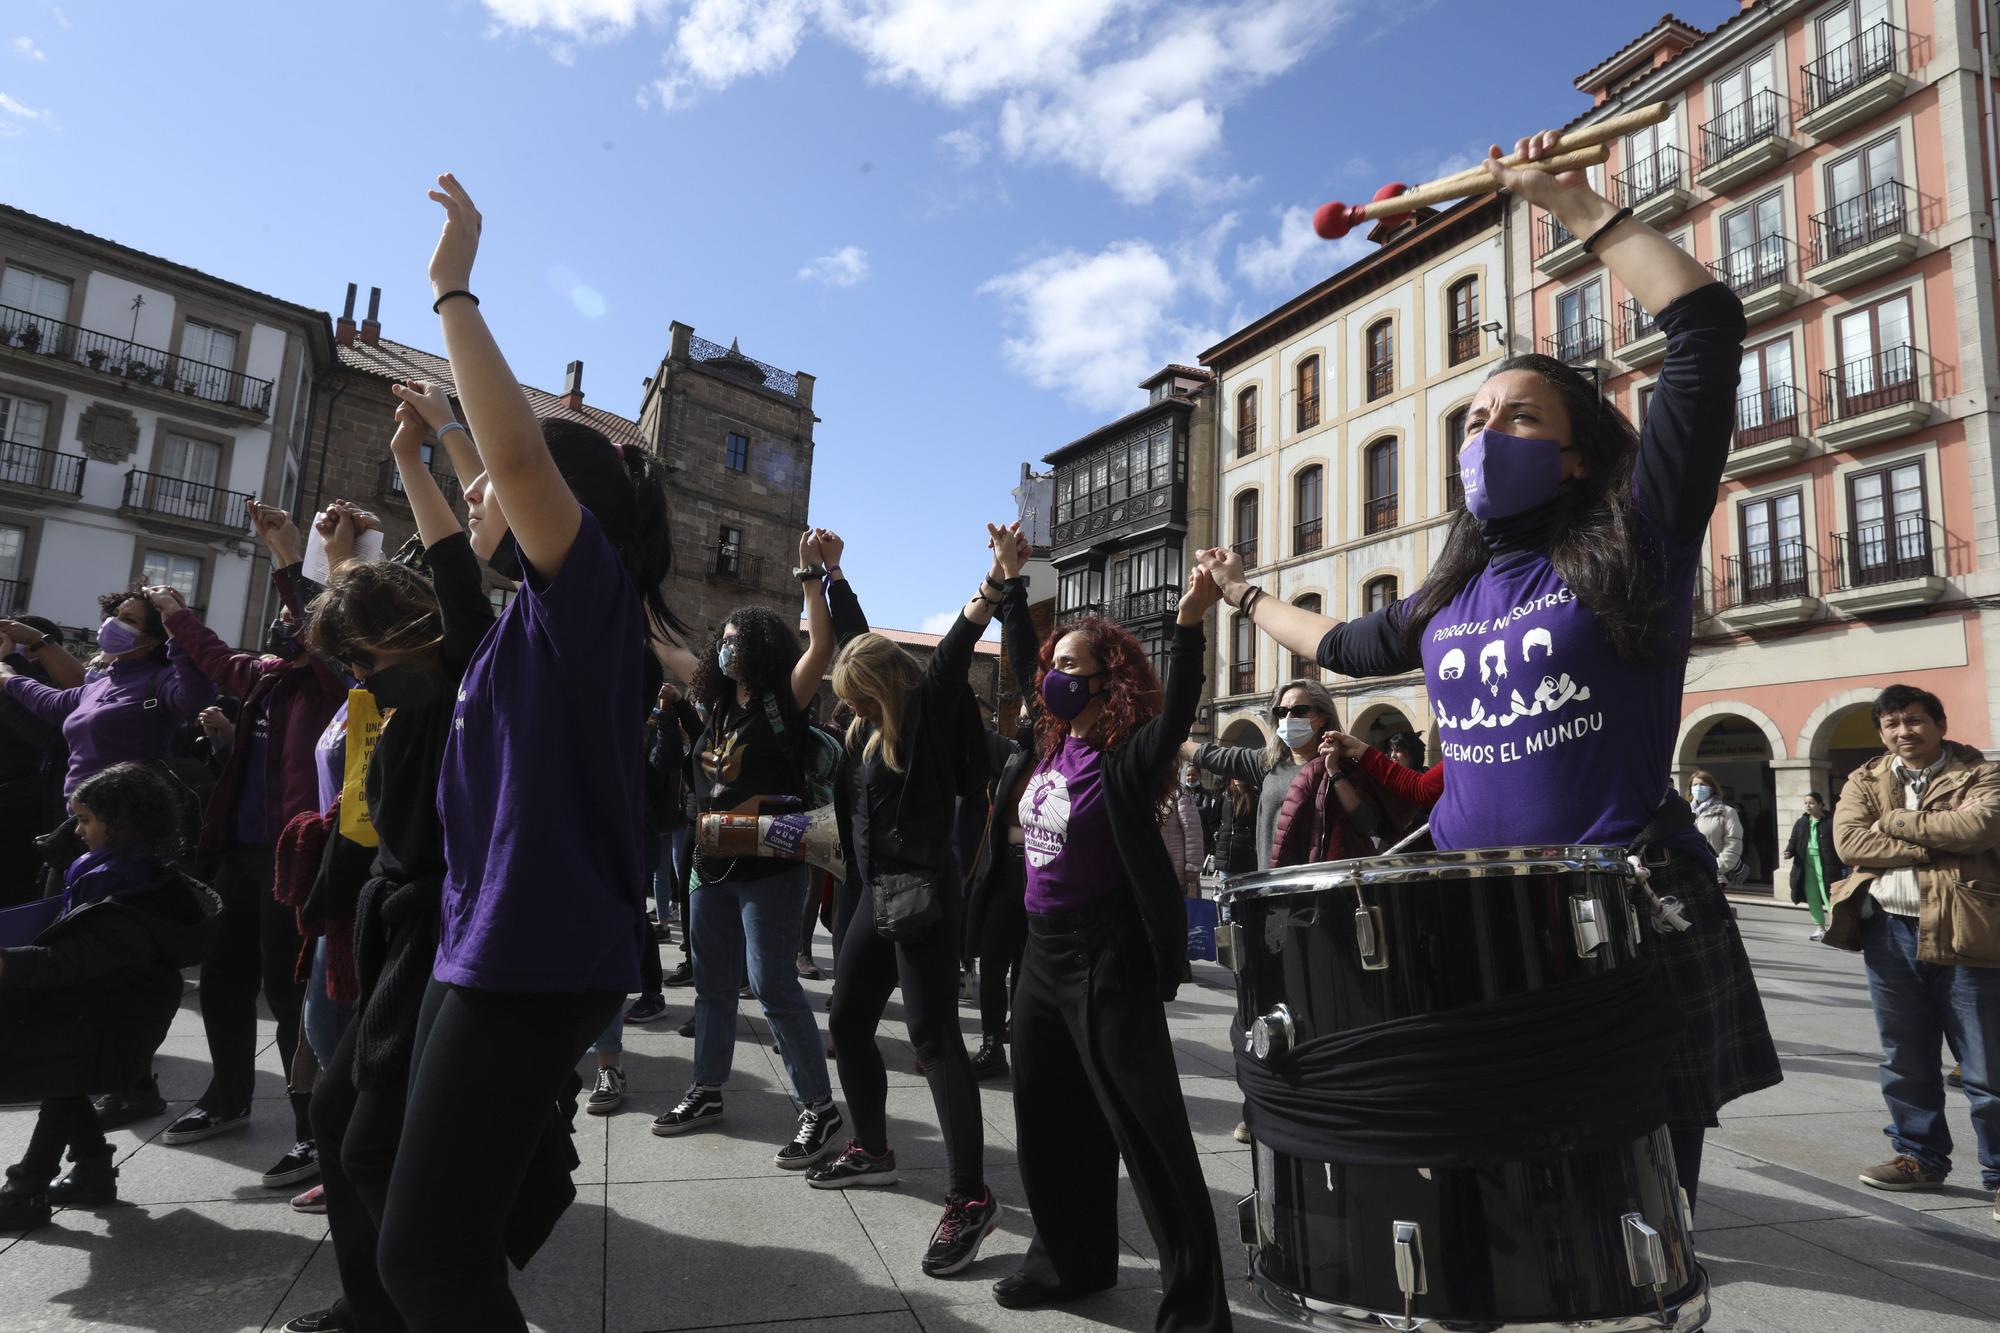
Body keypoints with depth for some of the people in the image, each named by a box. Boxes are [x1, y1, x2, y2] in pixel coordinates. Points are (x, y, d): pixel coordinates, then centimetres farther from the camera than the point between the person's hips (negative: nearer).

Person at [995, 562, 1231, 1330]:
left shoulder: (1126, 758, -15)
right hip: (1043, 950, 8)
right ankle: (1072, 1256, 38)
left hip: (1107, 959, -8)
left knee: (1148, 1133, 0)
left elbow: (1176, 714, -36)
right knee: (1046, 1119, 19)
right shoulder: (1053, 746, 5)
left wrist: (1190, 621, -48)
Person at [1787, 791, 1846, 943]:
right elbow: (1794, 840, 13)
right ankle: (1820, 927, 20)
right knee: (1812, 896, 10)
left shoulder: (1831, 821, -5)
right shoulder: (1801, 822, 10)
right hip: (1806, 863, 5)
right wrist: (1789, 852, -9)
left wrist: (1843, 866, -8)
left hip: (1826, 864, -5)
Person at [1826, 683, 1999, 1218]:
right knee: (1904, 1060, 13)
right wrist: (1933, 849, -13)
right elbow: (1848, 840, -5)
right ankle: (1920, 1156, 27)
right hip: (1889, 931, 4)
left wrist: (1893, 821, -10)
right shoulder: (1864, 781, 11)